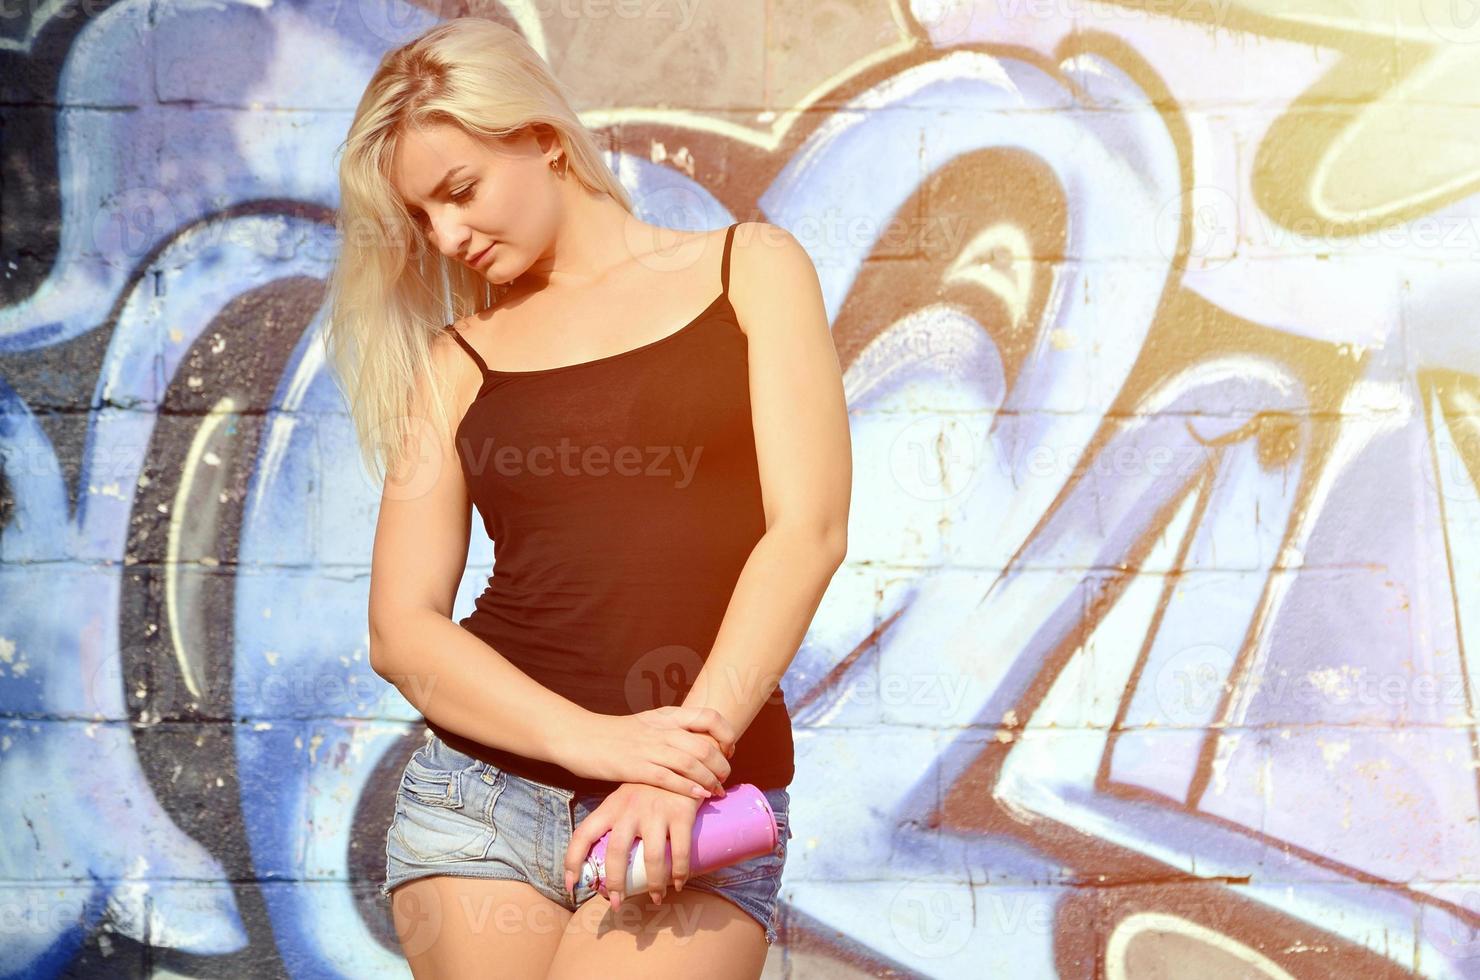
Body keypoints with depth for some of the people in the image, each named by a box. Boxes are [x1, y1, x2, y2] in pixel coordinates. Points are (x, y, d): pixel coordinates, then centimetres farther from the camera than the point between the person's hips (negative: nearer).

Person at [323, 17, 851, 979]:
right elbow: (402, 628, 3)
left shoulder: (749, 268, 7)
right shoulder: (456, 359, 11)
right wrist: (594, 741, -13)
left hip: (700, 811, -2)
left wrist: (685, 761, -13)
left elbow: (810, 528, -3)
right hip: (481, 786, 3)